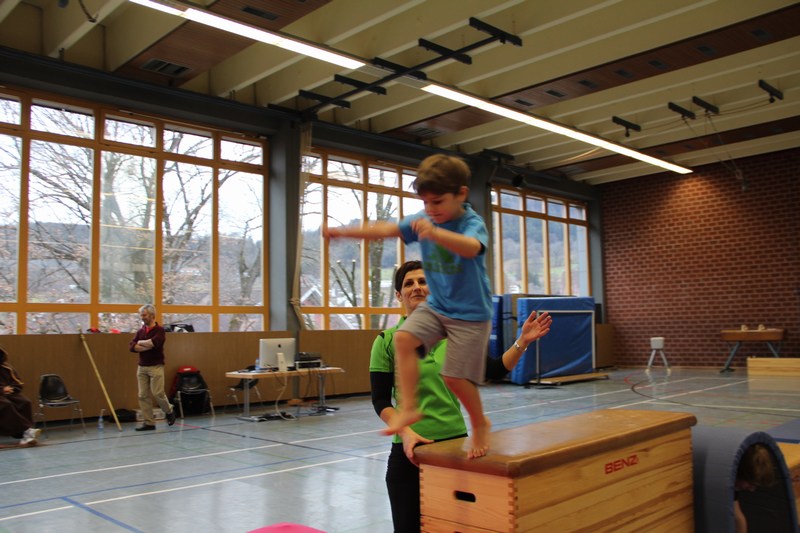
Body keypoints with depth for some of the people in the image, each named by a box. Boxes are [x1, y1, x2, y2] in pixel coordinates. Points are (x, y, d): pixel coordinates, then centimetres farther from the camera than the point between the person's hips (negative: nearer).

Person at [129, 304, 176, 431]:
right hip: (142, 367, 6)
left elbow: (153, 343, -24)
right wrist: (148, 346, -14)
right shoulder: (140, 331, 11)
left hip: (156, 367, -6)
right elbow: (132, 346, -2)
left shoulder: (159, 330, -6)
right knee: (143, 396, 3)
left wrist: (140, 343, -7)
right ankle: (148, 423, 9)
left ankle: (169, 411, 20)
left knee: (157, 393, -7)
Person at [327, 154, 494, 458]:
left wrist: (434, 232, -60)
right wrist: (345, 231, -7)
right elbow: (387, 229, 0)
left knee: (455, 376, -6)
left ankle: (480, 424, 20)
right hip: (436, 305, 6)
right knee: (404, 338, -19)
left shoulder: (472, 223, -19)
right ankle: (408, 408, -11)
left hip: (470, 313, -6)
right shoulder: (423, 220, -1)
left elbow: (471, 248, -42)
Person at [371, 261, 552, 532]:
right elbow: (380, 400, -6)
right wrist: (405, 431, -21)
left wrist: (523, 341, -11)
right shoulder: (387, 341, -5)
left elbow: (495, 370, 2)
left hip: (455, 441, 3)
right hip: (411, 447, -3)